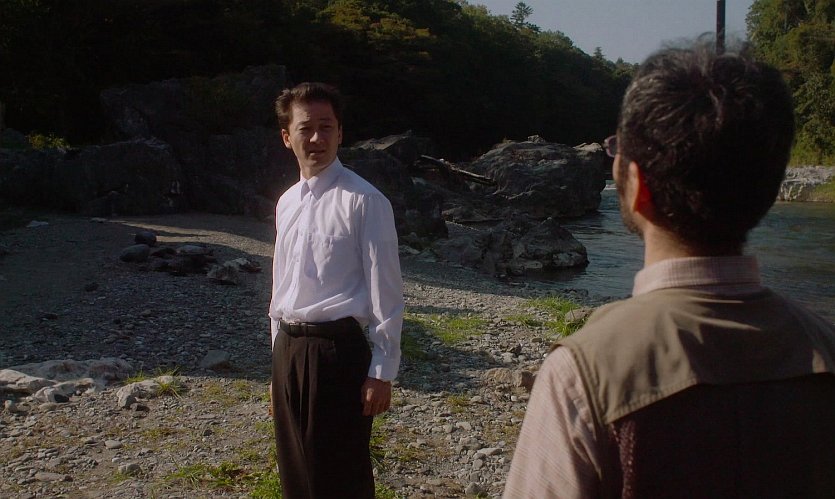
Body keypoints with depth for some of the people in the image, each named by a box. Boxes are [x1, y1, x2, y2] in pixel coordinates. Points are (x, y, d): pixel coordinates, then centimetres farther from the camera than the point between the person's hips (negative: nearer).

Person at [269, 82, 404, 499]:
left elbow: (386, 293, -12)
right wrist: (281, 358, 18)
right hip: (288, 350, 7)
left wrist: (381, 371, -13)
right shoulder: (286, 203, 11)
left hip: (337, 349, -7)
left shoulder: (364, 201, -12)